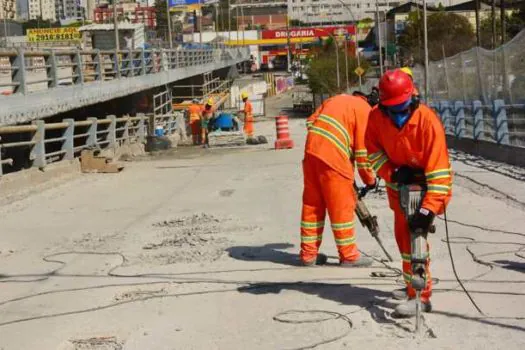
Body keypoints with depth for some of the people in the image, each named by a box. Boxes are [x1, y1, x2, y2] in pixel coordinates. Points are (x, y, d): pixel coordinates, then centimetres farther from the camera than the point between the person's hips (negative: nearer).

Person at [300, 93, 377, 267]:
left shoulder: (337, 100, 24)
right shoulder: (365, 110, 1)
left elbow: (311, 121, 20)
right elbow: (363, 150, -2)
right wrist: (370, 179, 9)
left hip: (311, 148, 8)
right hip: (332, 156, -8)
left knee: (312, 204, 13)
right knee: (342, 206, 2)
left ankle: (308, 254, 19)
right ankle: (349, 256, 10)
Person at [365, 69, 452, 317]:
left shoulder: (427, 120, -30)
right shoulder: (376, 117, -16)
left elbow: (438, 169, -32)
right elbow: (373, 151, -2)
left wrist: (428, 209, -37)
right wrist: (392, 173, -21)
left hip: (424, 185, -6)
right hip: (398, 183, 6)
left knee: (413, 234, -19)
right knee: (402, 236, 16)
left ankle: (420, 296, -14)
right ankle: (414, 285, 37)